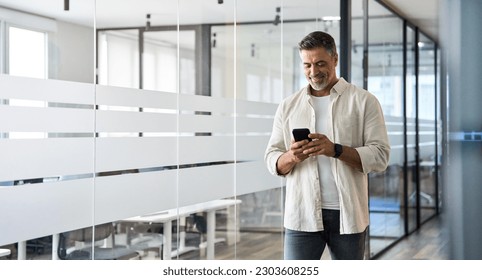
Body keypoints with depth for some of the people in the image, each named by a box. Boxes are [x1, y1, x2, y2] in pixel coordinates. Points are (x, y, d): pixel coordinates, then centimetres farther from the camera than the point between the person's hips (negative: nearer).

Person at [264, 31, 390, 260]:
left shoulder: (364, 101, 2)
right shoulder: (288, 106, 10)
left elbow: (380, 156, -6)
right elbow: (272, 159, 7)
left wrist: (336, 150, -22)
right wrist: (292, 157, -16)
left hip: (348, 214, -1)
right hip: (302, 214, 1)